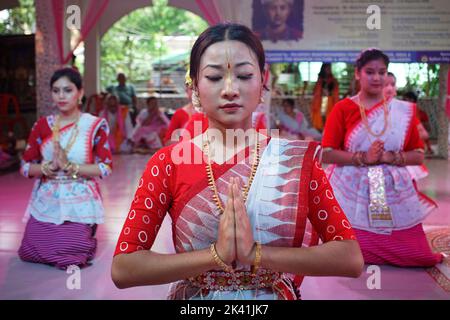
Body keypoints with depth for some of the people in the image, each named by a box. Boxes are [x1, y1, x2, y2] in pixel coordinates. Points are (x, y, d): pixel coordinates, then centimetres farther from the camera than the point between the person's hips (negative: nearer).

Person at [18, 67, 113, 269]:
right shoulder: (42, 125, 2)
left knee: (70, 259, -11)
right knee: (29, 253, -2)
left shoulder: (95, 125, -7)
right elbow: (25, 167, 3)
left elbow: (105, 168, -11)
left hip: (79, 203, -3)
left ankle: (85, 236, 22)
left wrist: (69, 166, -20)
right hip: (46, 202, 4)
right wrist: (50, 166, -17)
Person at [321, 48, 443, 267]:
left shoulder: (403, 111, 5)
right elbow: (327, 154, -8)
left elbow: (418, 155, 4)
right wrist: (363, 158, -18)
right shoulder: (343, 109, -2)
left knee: (418, 256, 1)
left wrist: (389, 157, -13)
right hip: (353, 193, -2)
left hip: (395, 193, 3)